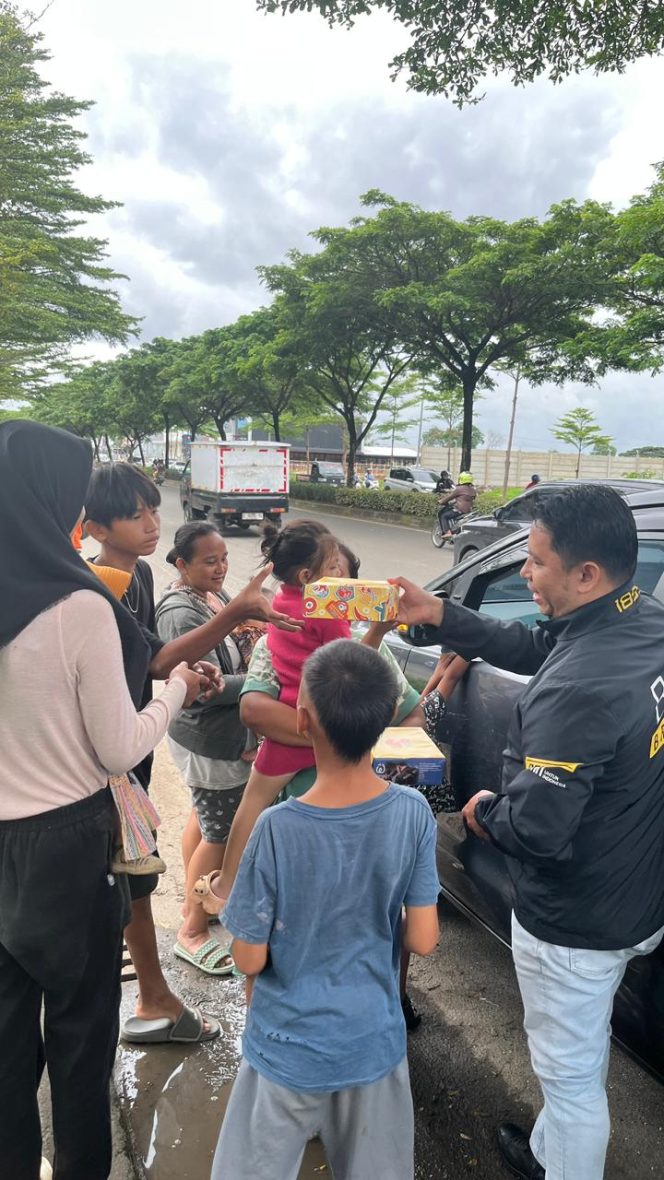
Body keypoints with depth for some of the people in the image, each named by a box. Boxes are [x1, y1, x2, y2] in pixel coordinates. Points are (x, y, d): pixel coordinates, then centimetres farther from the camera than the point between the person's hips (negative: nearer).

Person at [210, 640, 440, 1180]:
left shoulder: (278, 828, -27)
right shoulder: (414, 813, -18)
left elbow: (250, 959, -15)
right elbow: (423, 939, -9)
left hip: (290, 1049, -2)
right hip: (376, 1040, 3)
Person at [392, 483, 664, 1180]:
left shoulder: (578, 689, -36)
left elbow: (535, 829, -32)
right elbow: (534, 647, 6)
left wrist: (485, 811, -10)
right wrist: (439, 617, 1)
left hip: (574, 925, -9)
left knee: (570, 1070, 16)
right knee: (582, 1052, 32)